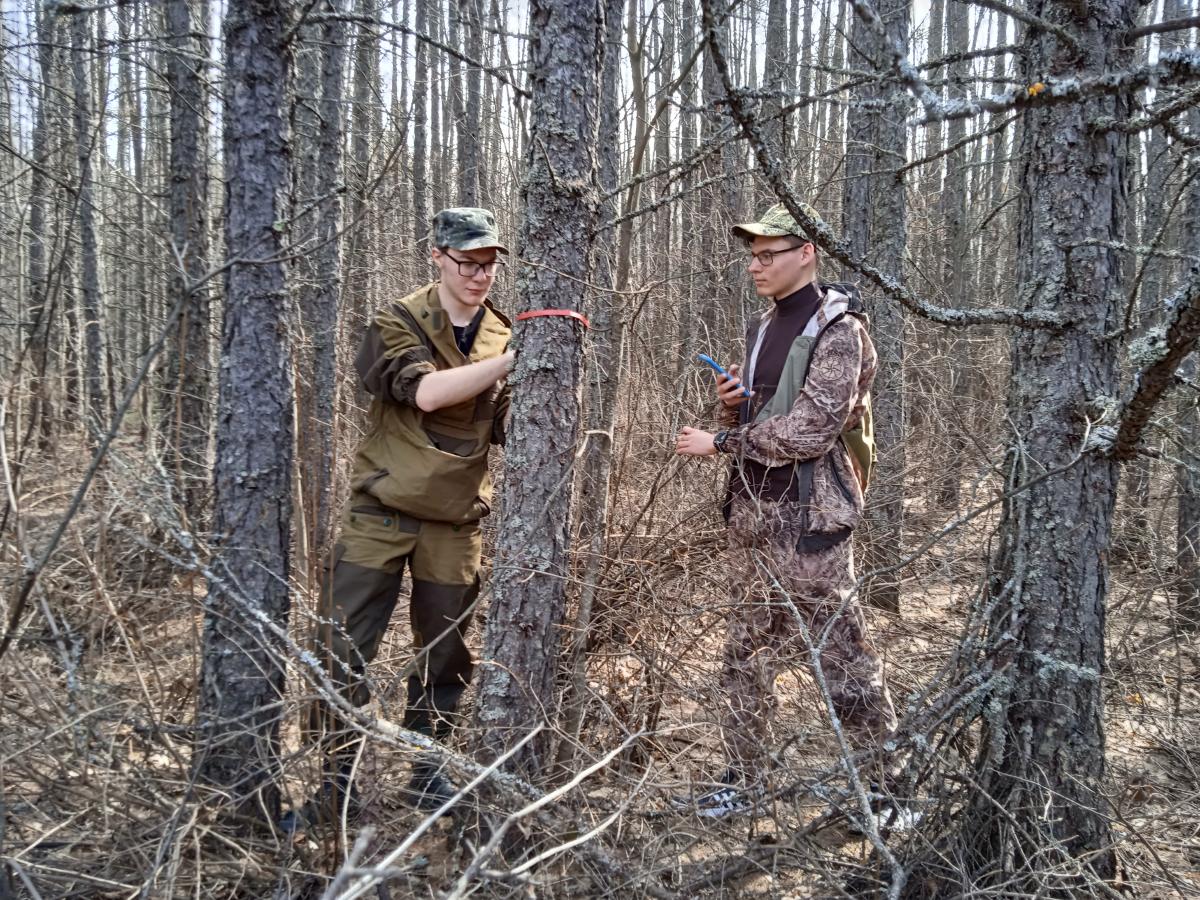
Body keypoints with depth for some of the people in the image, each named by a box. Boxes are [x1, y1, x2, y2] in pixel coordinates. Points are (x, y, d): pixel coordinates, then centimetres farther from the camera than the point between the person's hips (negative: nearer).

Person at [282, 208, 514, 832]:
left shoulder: (505, 336, 8)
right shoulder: (398, 324, -4)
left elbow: (510, 434, 4)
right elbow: (425, 391, -23)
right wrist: (510, 360, -27)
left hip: (455, 524, 3)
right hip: (381, 514, -3)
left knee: (444, 657, 11)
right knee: (343, 652, -2)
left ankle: (428, 775, 28)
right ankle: (336, 785, 13)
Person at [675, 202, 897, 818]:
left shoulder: (836, 333, -11)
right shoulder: (763, 328, 14)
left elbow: (808, 431, -21)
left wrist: (719, 442, -15)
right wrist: (730, 406, -3)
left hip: (807, 519, -8)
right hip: (755, 514, 9)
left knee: (839, 653, 0)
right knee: (746, 656, 15)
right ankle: (744, 780, 29)